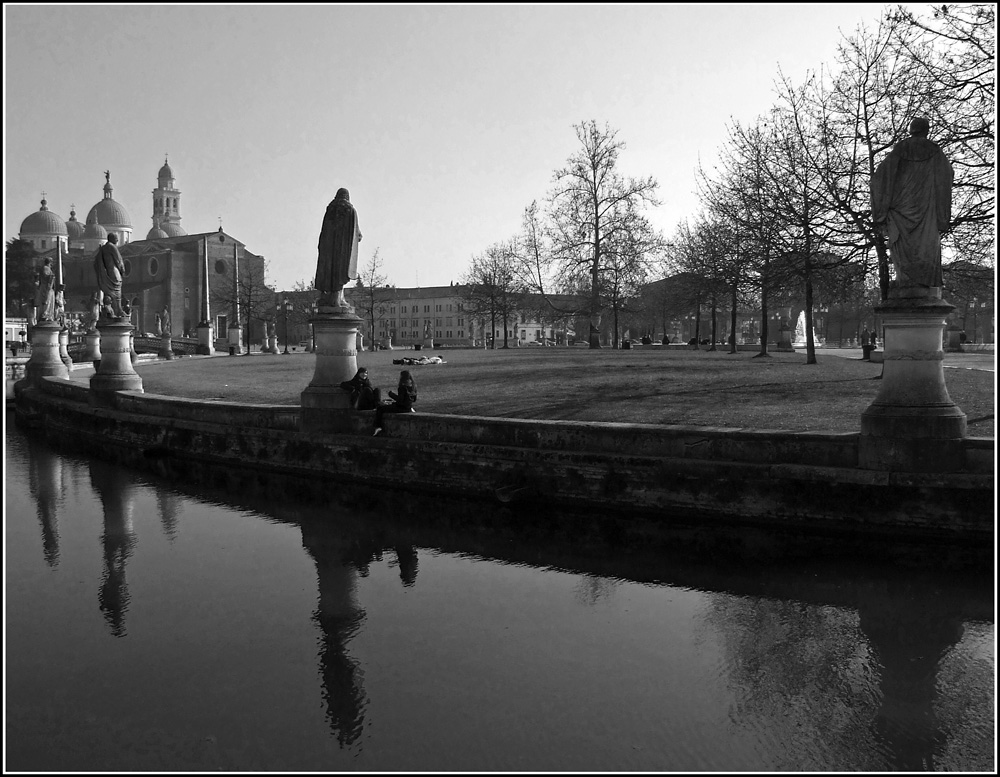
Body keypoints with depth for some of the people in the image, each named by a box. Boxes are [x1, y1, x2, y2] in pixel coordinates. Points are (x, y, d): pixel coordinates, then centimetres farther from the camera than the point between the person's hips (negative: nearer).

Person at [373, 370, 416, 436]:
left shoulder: (403, 387, -20)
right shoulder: (414, 386, 1)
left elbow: (400, 400, -23)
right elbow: (414, 399, 9)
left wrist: (391, 394, -10)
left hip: (401, 408, -8)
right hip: (408, 408, 8)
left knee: (379, 408, 1)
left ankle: (378, 427, -6)